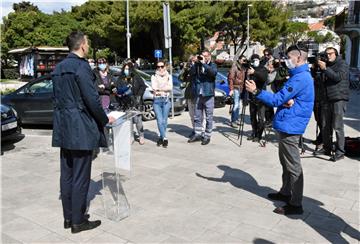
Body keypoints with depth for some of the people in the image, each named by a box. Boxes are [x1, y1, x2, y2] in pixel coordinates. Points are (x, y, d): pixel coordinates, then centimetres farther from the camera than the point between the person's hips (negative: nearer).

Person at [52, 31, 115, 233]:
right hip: (81, 128, -9)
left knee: (67, 174, 14)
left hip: (63, 127, 9)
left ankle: (68, 217, 25)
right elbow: (92, 99, -17)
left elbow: (58, 97, 15)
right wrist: (105, 119, -3)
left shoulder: (59, 68, 13)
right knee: (80, 176, 0)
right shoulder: (82, 66, -14)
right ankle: (78, 221, 11)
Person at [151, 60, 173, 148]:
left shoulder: (169, 76, 12)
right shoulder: (154, 77, 10)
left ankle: (161, 137, 14)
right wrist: (165, 88, -7)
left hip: (166, 100, 1)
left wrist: (159, 88, -11)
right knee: (159, 120, -10)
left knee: (164, 120, 0)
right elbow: (154, 87, -6)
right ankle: (165, 138, -6)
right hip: (157, 100, -1)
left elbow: (170, 88, -5)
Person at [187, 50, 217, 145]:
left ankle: (207, 136, 10)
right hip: (199, 95, 4)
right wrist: (196, 63, -9)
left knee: (208, 118, 2)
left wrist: (204, 63, -18)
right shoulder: (198, 65, 11)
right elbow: (191, 73, -3)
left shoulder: (212, 65, 1)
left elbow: (213, 72, -20)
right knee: (197, 117, 10)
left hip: (208, 95, -4)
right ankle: (197, 134, 22)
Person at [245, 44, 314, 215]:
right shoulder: (300, 76, 15)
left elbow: (277, 100, -19)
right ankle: (286, 192, 34)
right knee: (286, 162, 20)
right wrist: (287, 100, -8)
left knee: (293, 166, -3)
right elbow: (285, 98, 16)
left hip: (290, 126, -11)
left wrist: (256, 91, -15)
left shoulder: (300, 78, -18)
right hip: (287, 124, 11)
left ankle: (295, 204, 5)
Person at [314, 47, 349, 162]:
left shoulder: (342, 64, 1)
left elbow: (338, 77, -16)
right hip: (327, 99, 6)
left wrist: (325, 68, -19)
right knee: (325, 126, 8)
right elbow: (322, 80, 23)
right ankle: (327, 148, 20)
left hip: (339, 99, -6)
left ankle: (340, 152, -1)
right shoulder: (327, 65, 18)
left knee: (337, 127, -8)